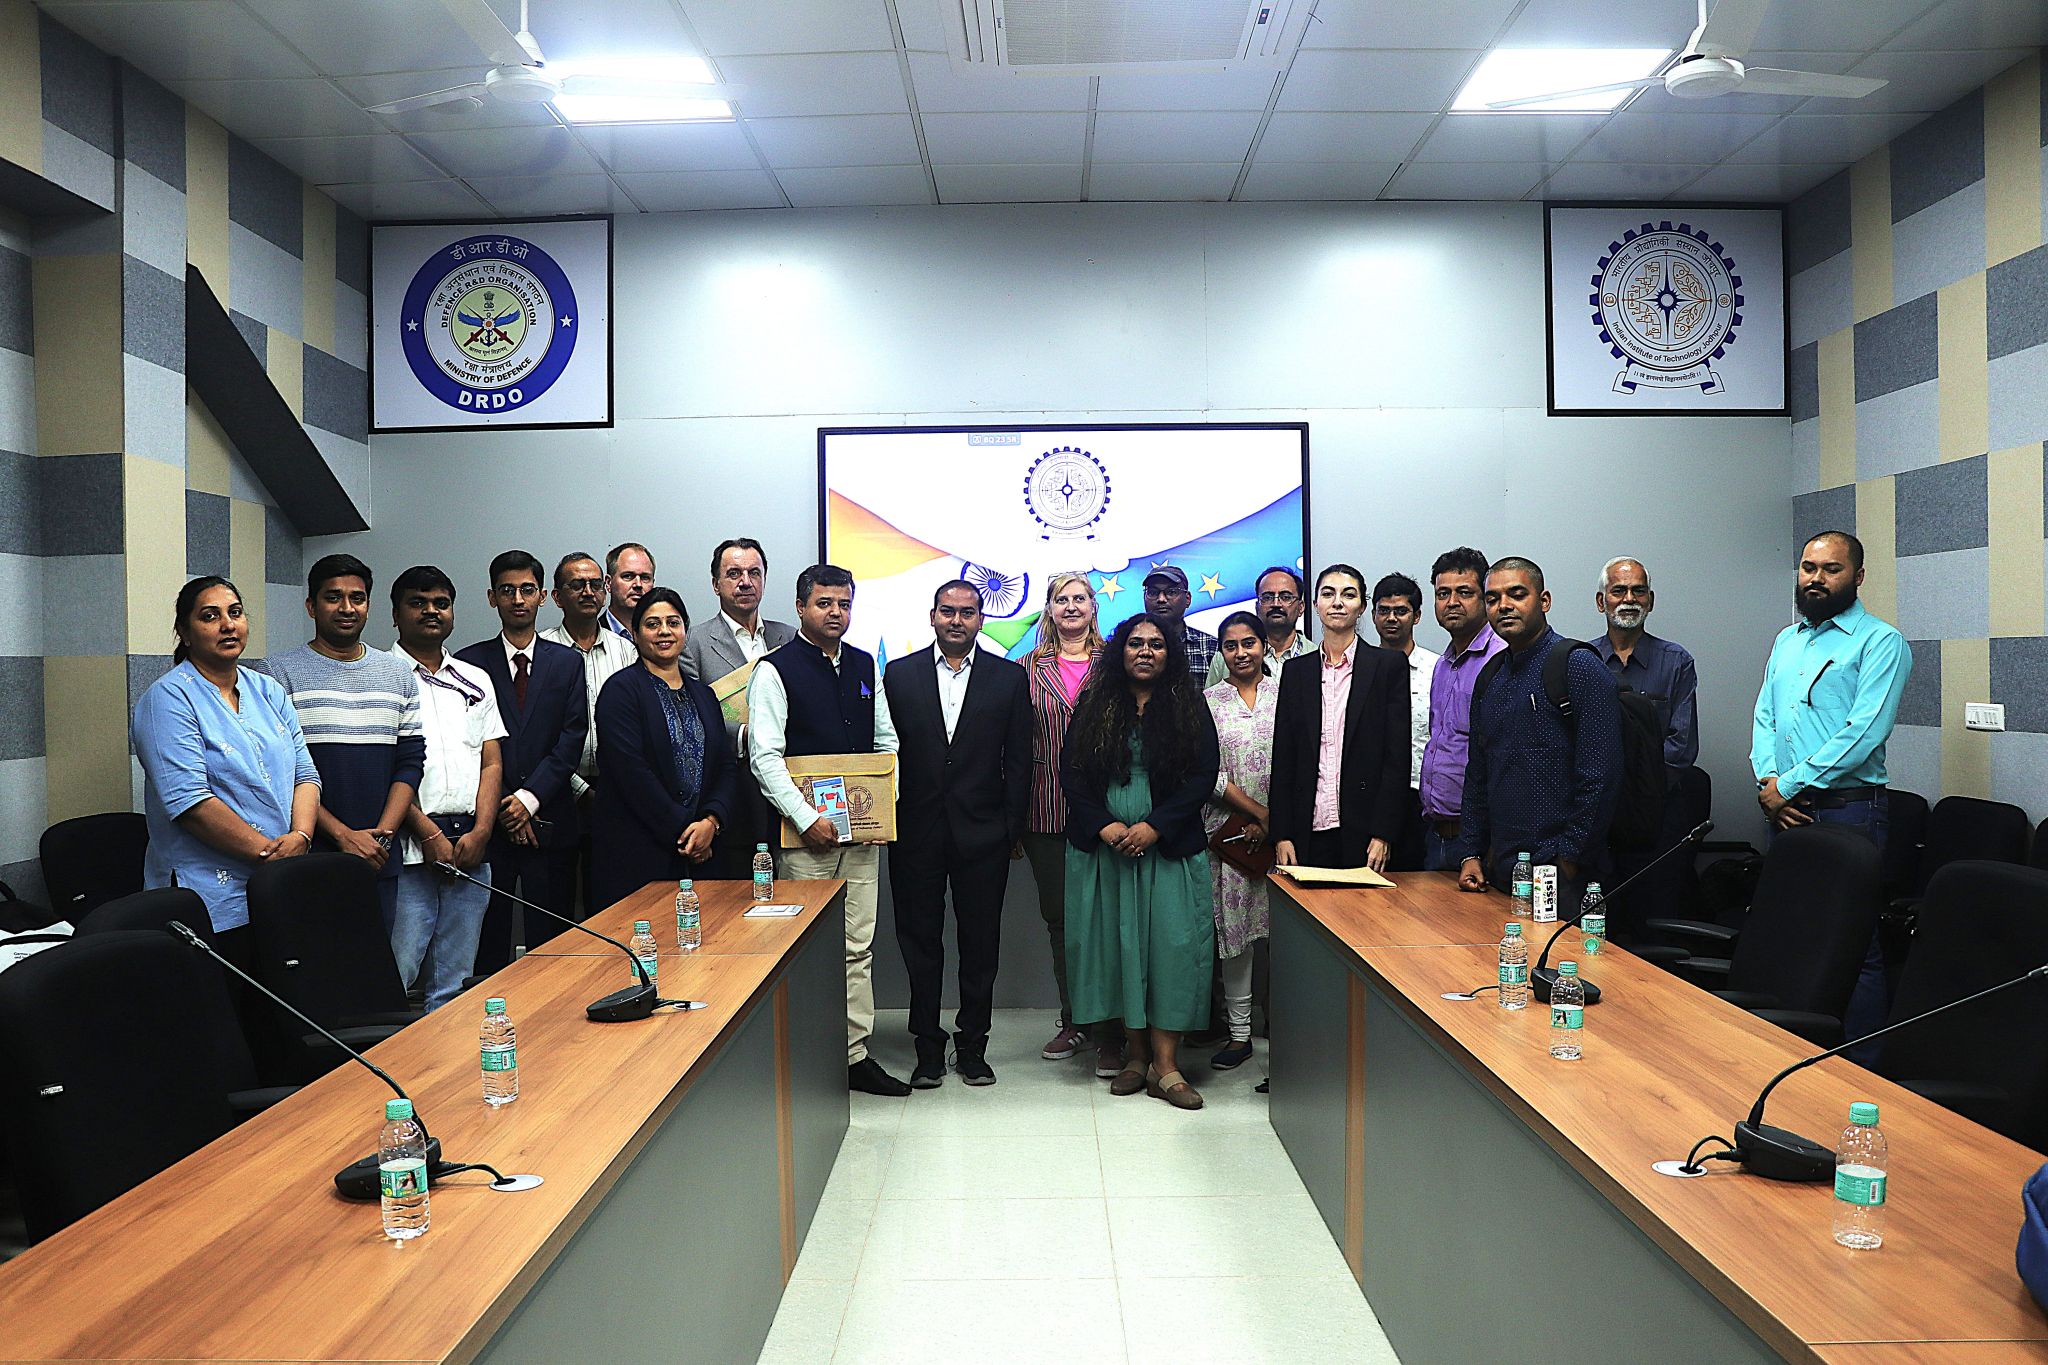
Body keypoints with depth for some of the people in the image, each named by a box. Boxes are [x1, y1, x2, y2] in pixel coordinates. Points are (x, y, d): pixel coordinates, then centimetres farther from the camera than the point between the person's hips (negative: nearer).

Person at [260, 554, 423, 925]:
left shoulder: (399, 675, 11)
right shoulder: (279, 672, -1)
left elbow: (410, 762, 8)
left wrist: (382, 834, -6)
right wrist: (343, 835, -14)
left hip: (381, 863, 4)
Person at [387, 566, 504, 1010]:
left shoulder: (476, 682, 17)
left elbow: (491, 763, 11)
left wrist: (480, 833, -3)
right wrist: (429, 834, -12)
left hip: (471, 848, 5)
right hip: (409, 848, -5)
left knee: (456, 983, 10)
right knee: (393, 978, -6)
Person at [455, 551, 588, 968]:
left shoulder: (567, 662, 9)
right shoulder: (469, 663, 6)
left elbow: (573, 737, 1)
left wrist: (530, 797, -10)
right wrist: (505, 807, -8)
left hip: (550, 821, 1)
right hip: (489, 821, -1)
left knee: (550, 943, 3)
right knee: (487, 941, 3)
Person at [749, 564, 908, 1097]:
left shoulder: (865, 666, 13)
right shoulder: (775, 670, -4)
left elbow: (887, 742, 18)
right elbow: (765, 757, -10)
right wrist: (807, 818, -16)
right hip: (805, 833, -5)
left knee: (858, 947, 8)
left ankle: (855, 1057, 16)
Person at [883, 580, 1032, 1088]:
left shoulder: (1008, 677, 4)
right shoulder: (899, 674, 5)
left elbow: (1019, 759, 3)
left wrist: (1013, 828, -1)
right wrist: (887, 822, -1)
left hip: (982, 833, 0)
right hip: (916, 832, 1)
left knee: (980, 944, 7)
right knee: (920, 940, 7)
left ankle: (973, 1045, 21)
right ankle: (928, 1048, 19)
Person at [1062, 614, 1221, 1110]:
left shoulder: (1189, 708, 4)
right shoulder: (1094, 706, 7)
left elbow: (1203, 776, -3)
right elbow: (1071, 773, 3)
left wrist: (1154, 826, -13)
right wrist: (1105, 826, -11)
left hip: (1170, 848, -1)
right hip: (1103, 846, 2)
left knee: (1172, 945, -6)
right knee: (1116, 943, 3)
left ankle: (1166, 1065, -2)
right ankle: (1135, 1052, 14)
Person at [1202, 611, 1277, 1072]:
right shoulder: (1208, 701, 5)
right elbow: (1208, 773, -2)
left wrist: (1274, 825, -6)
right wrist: (1258, 812, -8)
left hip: (1280, 828, 0)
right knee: (1233, 930, 2)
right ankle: (1239, 1033, 11)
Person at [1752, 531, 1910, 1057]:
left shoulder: (1880, 642, -5)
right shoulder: (1785, 641, 17)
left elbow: (1864, 731, -15)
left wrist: (1790, 783, -14)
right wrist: (1767, 781, -2)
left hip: (1848, 810, -6)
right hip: (1784, 810, 7)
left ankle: (1859, 1069, 7)